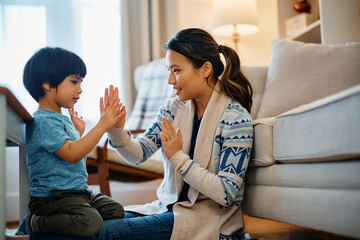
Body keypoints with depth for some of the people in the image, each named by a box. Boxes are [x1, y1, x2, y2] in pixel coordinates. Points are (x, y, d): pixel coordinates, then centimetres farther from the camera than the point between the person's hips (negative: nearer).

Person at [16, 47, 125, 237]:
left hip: (78, 191, 10)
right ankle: (33, 224, -6)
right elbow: (71, 154, -27)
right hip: (51, 197, -10)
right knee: (91, 222, -29)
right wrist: (102, 125, -25)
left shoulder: (63, 119, 16)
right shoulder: (43, 121, -16)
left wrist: (80, 132, 22)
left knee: (116, 210, 3)